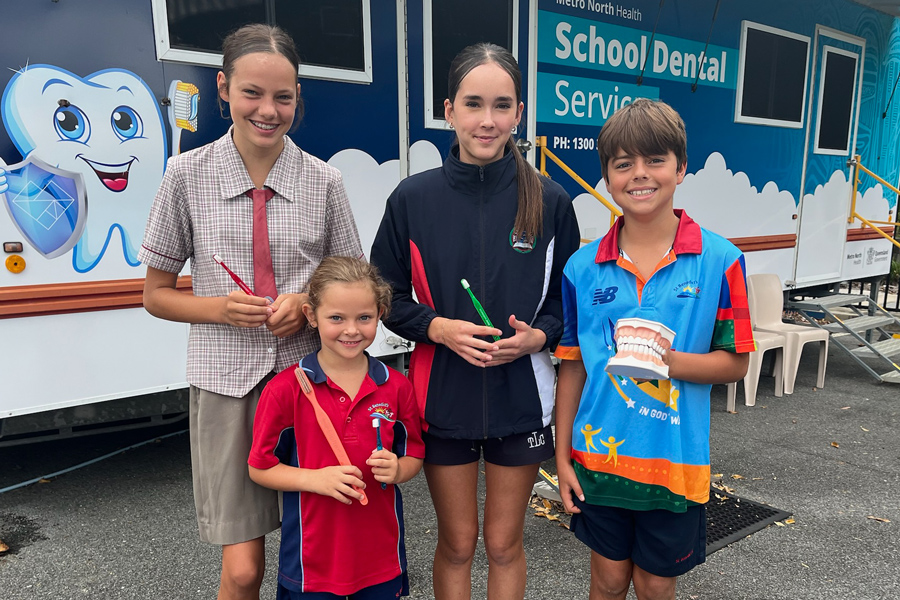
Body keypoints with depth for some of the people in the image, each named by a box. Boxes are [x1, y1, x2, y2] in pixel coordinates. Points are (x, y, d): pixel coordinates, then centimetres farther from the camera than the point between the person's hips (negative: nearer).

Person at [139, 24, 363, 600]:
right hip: (228, 384, -1)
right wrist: (220, 309, -14)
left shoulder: (323, 181, -1)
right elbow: (157, 293, 5)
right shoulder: (188, 175, -2)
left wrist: (309, 304, -12)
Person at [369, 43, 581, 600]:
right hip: (443, 396, 0)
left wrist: (536, 336, -16)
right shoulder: (414, 197, -6)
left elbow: (571, 300, 3)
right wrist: (437, 327, -17)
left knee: (505, 543, 17)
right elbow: (388, 297, 0)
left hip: (521, 397, 0)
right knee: (457, 543, 17)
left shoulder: (549, 201, -6)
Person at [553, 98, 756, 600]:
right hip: (599, 455, 2)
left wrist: (669, 360, -24)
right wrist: (563, 458, 4)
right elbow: (573, 368, 2)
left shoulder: (720, 261, -10)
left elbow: (735, 364, -4)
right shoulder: (583, 267, -4)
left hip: (675, 461, -1)